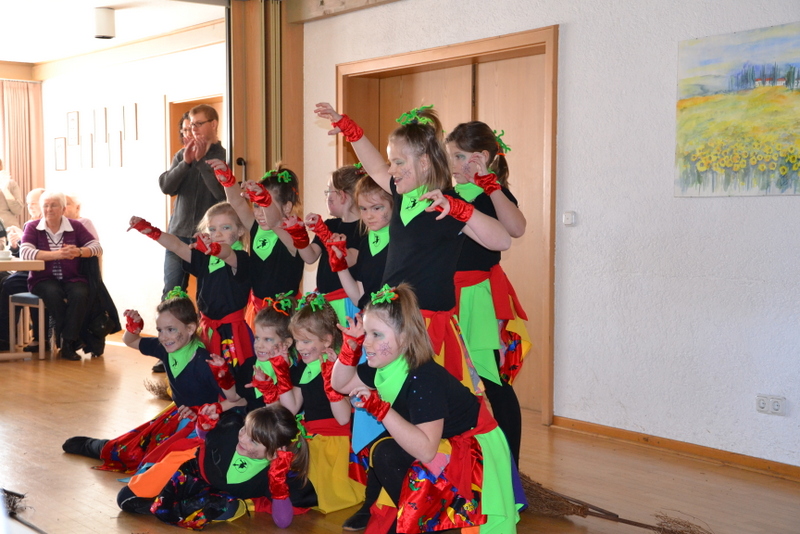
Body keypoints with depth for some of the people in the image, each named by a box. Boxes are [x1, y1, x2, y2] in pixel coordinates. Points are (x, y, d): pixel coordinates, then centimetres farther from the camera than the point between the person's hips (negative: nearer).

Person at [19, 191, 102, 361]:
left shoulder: (75, 226, 8)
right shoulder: (33, 228, 3)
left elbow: (97, 247, 2)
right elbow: (25, 252, -14)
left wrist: (78, 252, -21)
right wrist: (58, 254, -25)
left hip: (71, 278, 1)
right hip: (43, 279, -1)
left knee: (80, 294, -31)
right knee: (53, 294, -34)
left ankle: (68, 344, -21)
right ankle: (70, 340, -18)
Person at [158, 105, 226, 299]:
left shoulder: (223, 156, -3)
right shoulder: (182, 155, 10)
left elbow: (222, 193, -14)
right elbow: (166, 187, 0)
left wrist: (201, 161, -14)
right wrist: (186, 162, -12)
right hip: (179, 233, 4)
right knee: (171, 291, 5)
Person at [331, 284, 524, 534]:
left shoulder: (424, 379, -31)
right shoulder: (384, 365, -6)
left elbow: (426, 450, -38)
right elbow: (340, 384, 8)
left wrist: (380, 409, -40)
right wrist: (351, 344, -8)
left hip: (475, 454, -9)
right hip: (442, 449, 9)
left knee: (386, 455, -22)